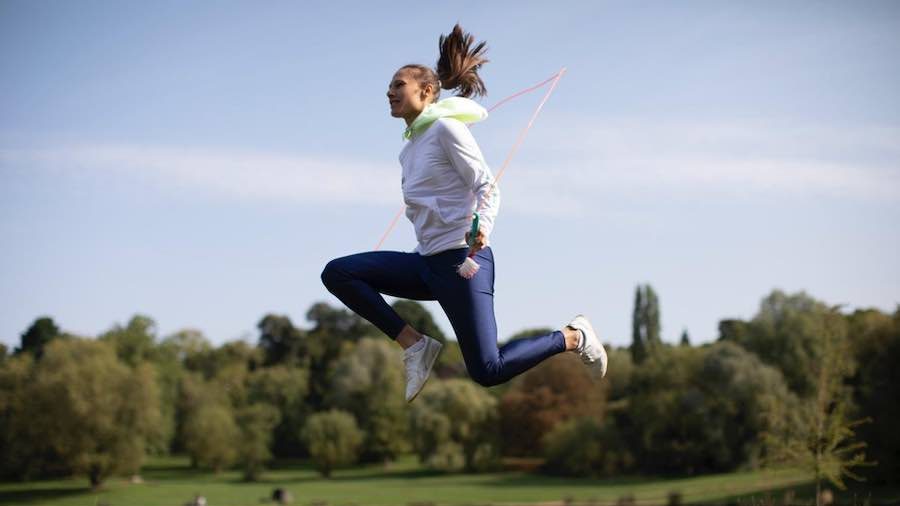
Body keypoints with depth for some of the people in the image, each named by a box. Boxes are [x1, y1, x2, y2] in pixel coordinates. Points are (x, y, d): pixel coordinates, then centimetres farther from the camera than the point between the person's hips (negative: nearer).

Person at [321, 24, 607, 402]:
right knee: (337, 273, -6)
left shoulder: (445, 128, -6)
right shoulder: (410, 148, 18)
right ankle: (415, 345, -6)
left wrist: (483, 226, -30)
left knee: (487, 371, -14)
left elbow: (488, 187, -12)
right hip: (427, 262, 8)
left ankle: (573, 337, 10)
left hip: (461, 258, -8)